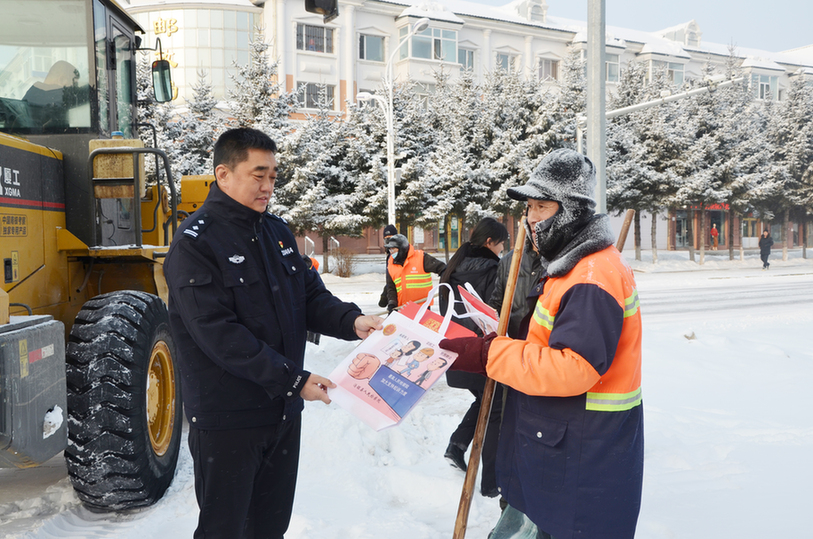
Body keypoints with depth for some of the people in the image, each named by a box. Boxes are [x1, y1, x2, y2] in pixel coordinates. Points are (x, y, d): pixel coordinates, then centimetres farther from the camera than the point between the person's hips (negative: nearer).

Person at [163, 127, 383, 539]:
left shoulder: (277, 232, 9)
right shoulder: (195, 242, -15)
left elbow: (311, 296, 9)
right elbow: (218, 333, -22)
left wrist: (351, 321, -12)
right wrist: (293, 379, -24)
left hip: (284, 410, 7)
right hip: (226, 418, -7)